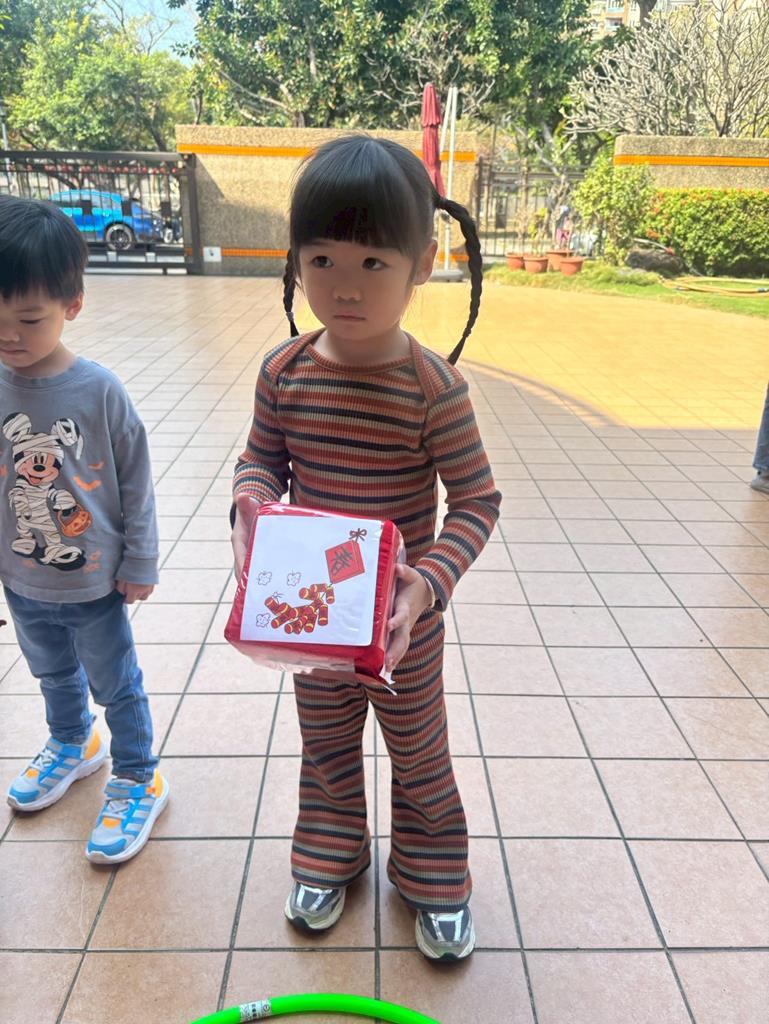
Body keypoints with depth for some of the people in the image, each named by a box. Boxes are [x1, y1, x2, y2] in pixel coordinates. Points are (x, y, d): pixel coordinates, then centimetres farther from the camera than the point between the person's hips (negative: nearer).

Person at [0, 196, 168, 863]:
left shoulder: (99, 391, -19)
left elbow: (136, 482, -11)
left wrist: (140, 562, -7)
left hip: (96, 582, -4)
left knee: (116, 685, 14)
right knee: (54, 675, 27)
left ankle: (138, 779, 36)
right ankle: (73, 744, 55)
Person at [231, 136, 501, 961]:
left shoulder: (433, 386, -22)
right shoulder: (283, 372, -11)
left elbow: (477, 501, -16)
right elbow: (262, 457, 3)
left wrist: (430, 581, -30)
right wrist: (250, 508, -19)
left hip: (403, 617, -3)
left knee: (419, 754, 20)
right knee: (325, 745, 25)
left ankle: (433, 876, 46)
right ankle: (329, 857, 51)